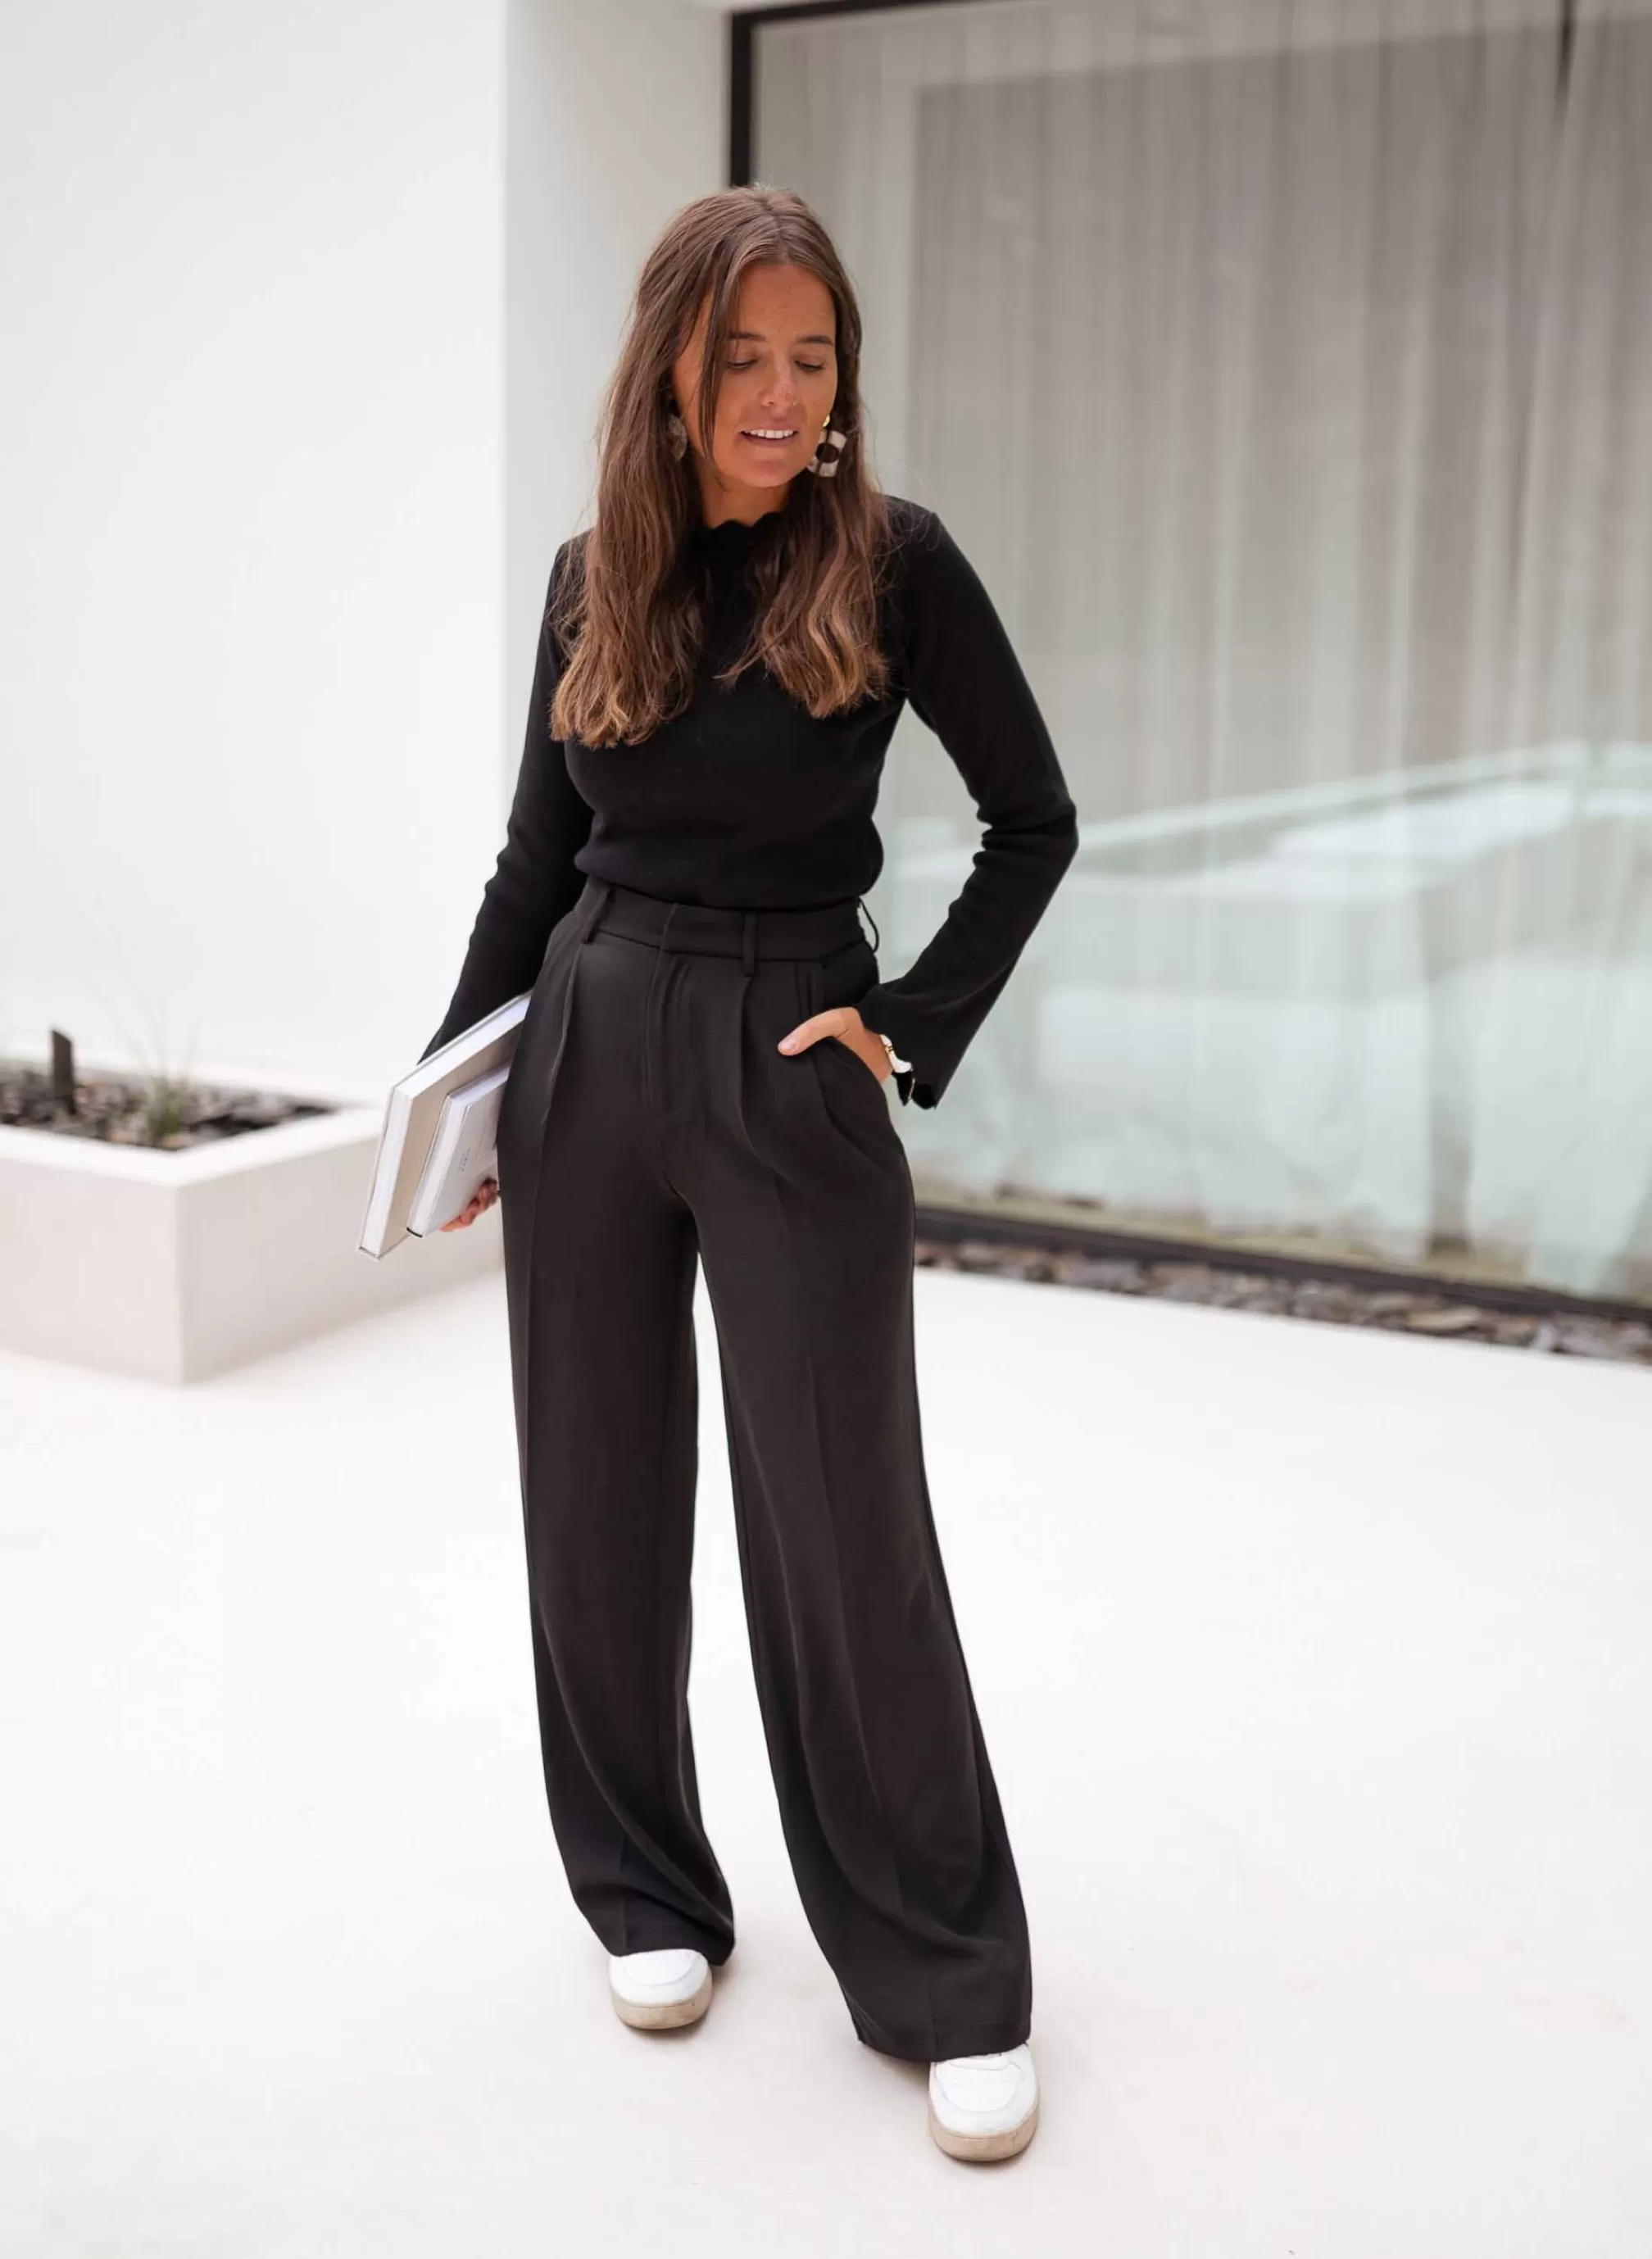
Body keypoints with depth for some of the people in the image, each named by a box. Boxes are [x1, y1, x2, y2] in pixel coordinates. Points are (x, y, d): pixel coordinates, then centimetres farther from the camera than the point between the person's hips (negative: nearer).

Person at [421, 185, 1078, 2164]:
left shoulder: (891, 562, -4)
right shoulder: (590, 579, 7)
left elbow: (1033, 825, 0)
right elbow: (536, 859, 12)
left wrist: (912, 1026, -7)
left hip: (788, 1073, -4)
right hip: (585, 1057, 4)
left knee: (845, 1524, -1)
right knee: (600, 1493, 10)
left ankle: (948, 1983, 14)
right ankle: (647, 1893, 30)